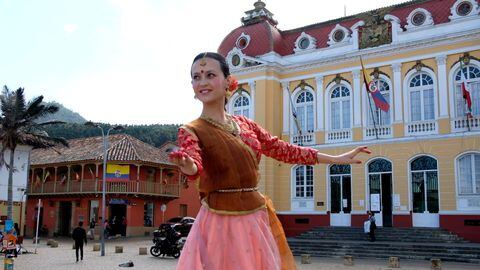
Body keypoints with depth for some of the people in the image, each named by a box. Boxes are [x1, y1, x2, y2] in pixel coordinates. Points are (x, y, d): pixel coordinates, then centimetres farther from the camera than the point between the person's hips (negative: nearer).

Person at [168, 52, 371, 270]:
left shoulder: (245, 124, 9)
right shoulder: (191, 130, -5)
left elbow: (283, 149, 15)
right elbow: (194, 167, -24)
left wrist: (336, 159, 19)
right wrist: (186, 164, -49)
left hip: (256, 221, 5)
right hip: (221, 224, -4)